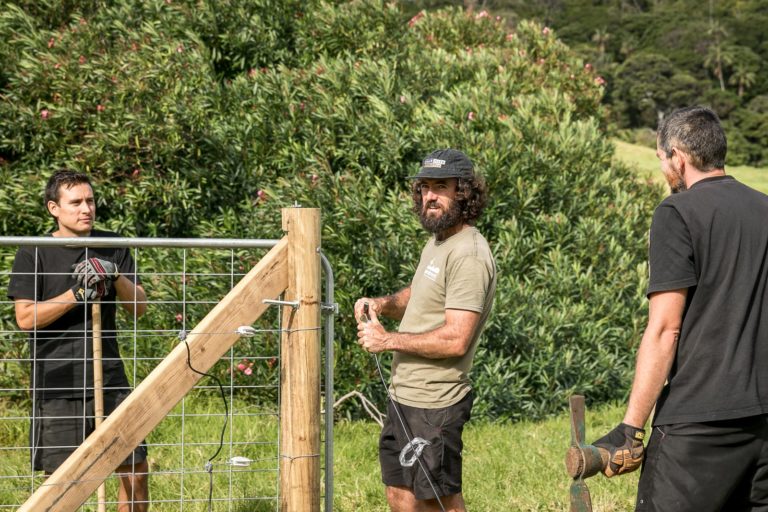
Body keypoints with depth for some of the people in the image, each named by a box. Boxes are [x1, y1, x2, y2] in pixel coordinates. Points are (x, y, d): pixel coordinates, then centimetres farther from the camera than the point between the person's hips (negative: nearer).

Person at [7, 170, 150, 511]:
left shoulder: (112, 247, 10)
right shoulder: (33, 255, -1)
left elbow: (140, 307, 8)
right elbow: (25, 317, -9)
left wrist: (116, 278, -11)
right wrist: (76, 294, -19)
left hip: (110, 382, 3)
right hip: (58, 386, -3)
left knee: (136, 470, 3)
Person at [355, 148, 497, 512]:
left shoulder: (468, 255, -20)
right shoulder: (436, 242, 12)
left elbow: (455, 341, -26)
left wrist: (388, 340, -17)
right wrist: (381, 304, 8)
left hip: (432, 404, -10)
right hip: (403, 396, 10)